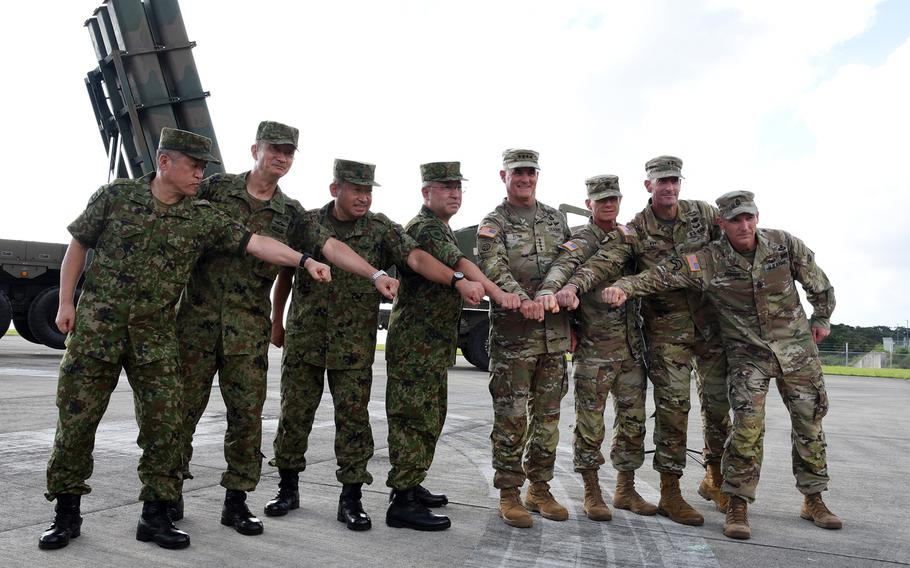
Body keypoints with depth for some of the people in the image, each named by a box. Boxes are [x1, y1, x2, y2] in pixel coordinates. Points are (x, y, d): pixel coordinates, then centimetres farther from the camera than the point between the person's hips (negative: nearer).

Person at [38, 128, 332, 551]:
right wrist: (66, 302, 0)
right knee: (76, 419, 4)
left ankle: (155, 515, 12)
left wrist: (304, 260, -19)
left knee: (164, 424, -2)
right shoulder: (115, 195, -1)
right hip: (96, 326, -1)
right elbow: (78, 245, 6)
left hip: (155, 336, 1)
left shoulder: (202, 218, 1)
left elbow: (254, 242, -7)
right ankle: (66, 513, 21)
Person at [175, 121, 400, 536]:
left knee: (247, 413, 2)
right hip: (199, 315, -1)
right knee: (184, 405, 5)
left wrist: (375, 275, -16)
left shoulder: (290, 214, 7)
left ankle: (236, 500, 15)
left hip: (249, 328, 2)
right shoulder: (215, 188, 4)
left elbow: (330, 247, -3)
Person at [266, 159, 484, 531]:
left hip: (354, 345, -1)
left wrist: (458, 281, -35)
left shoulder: (381, 229, -4)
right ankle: (288, 488, 27)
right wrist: (276, 322, 16)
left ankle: (351, 498, 14)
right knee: (294, 414, 9)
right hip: (303, 339, 1)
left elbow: (416, 257, -19)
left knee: (354, 418, 2)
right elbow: (285, 274, 12)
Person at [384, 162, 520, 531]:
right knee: (415, 418, -8)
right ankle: (402, 502, -3)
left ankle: (410, 484, 27)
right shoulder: (424, 228, -13)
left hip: (435, 344, 10)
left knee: (430, 417, 16)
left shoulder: (442, 228, 19)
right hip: (416, 343, -10)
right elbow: (460, 265, -28)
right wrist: (499, 294, -37)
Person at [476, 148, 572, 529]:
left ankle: (539, 489, 25)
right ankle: (509, 494, 13)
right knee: (511, 417, 0)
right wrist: (522, 300, -33)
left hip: (555, 333, 5)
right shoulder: (493, 225, -1)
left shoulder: (556, 218, 16)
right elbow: (494, 271, -17)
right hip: (513, 334, -5)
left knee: (547, 415, 12)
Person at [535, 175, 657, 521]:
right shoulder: (583, 238, -4)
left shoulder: (627, 235, 10)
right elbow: (563, 266, -27)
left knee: (633, 420, 12)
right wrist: (548, 291, -49)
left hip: (632, 344, 6)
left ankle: (626, 491, 27)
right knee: (591, 421, 1)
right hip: (594, 346, -5)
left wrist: (574, 285, -31)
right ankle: (592, 494, 16)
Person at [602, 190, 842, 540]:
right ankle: (738, 505, -2)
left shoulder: (784, 244, -9)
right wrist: (624, 286, -36)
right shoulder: (707, 262, -16)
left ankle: (813, 500, 28)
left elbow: (817, 281, 7)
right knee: (748, 425, -14)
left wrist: (822, 318, 14)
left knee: (809, 420, 10)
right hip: (747, 353, -3)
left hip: (796, 346, 3)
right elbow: (662, 275, -22)